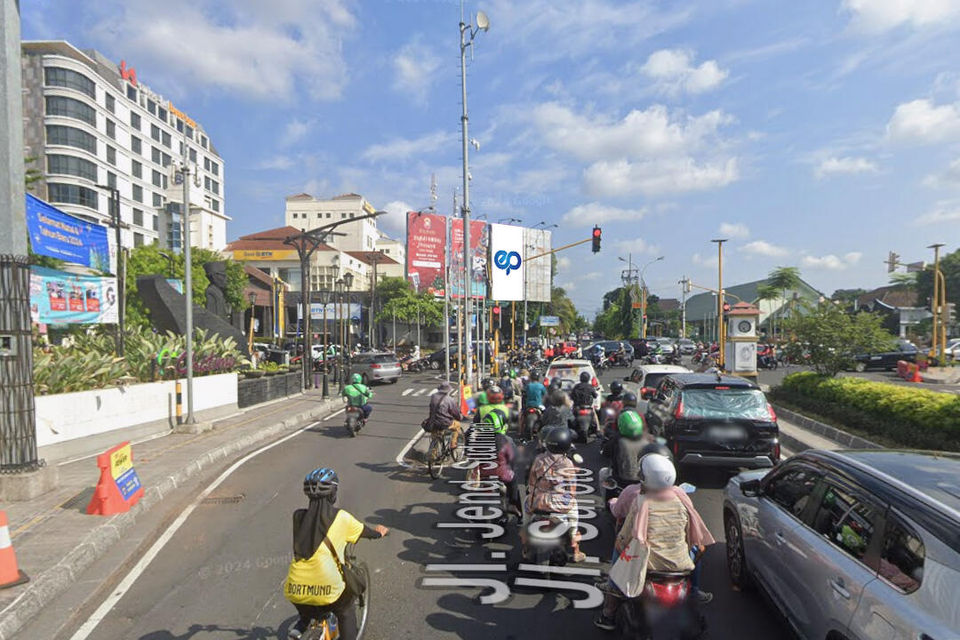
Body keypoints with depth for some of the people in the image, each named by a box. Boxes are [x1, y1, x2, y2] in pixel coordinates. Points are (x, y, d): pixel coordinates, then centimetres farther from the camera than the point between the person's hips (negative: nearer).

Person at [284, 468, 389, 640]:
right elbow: (369, 533, 11)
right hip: (326, 589, -3)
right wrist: (380, 531, 34)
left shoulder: (298, 516, 5)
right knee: (346, 612, 28)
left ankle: (301, 624, 19)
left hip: (295, 591, 4)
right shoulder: (341, 518, -4)